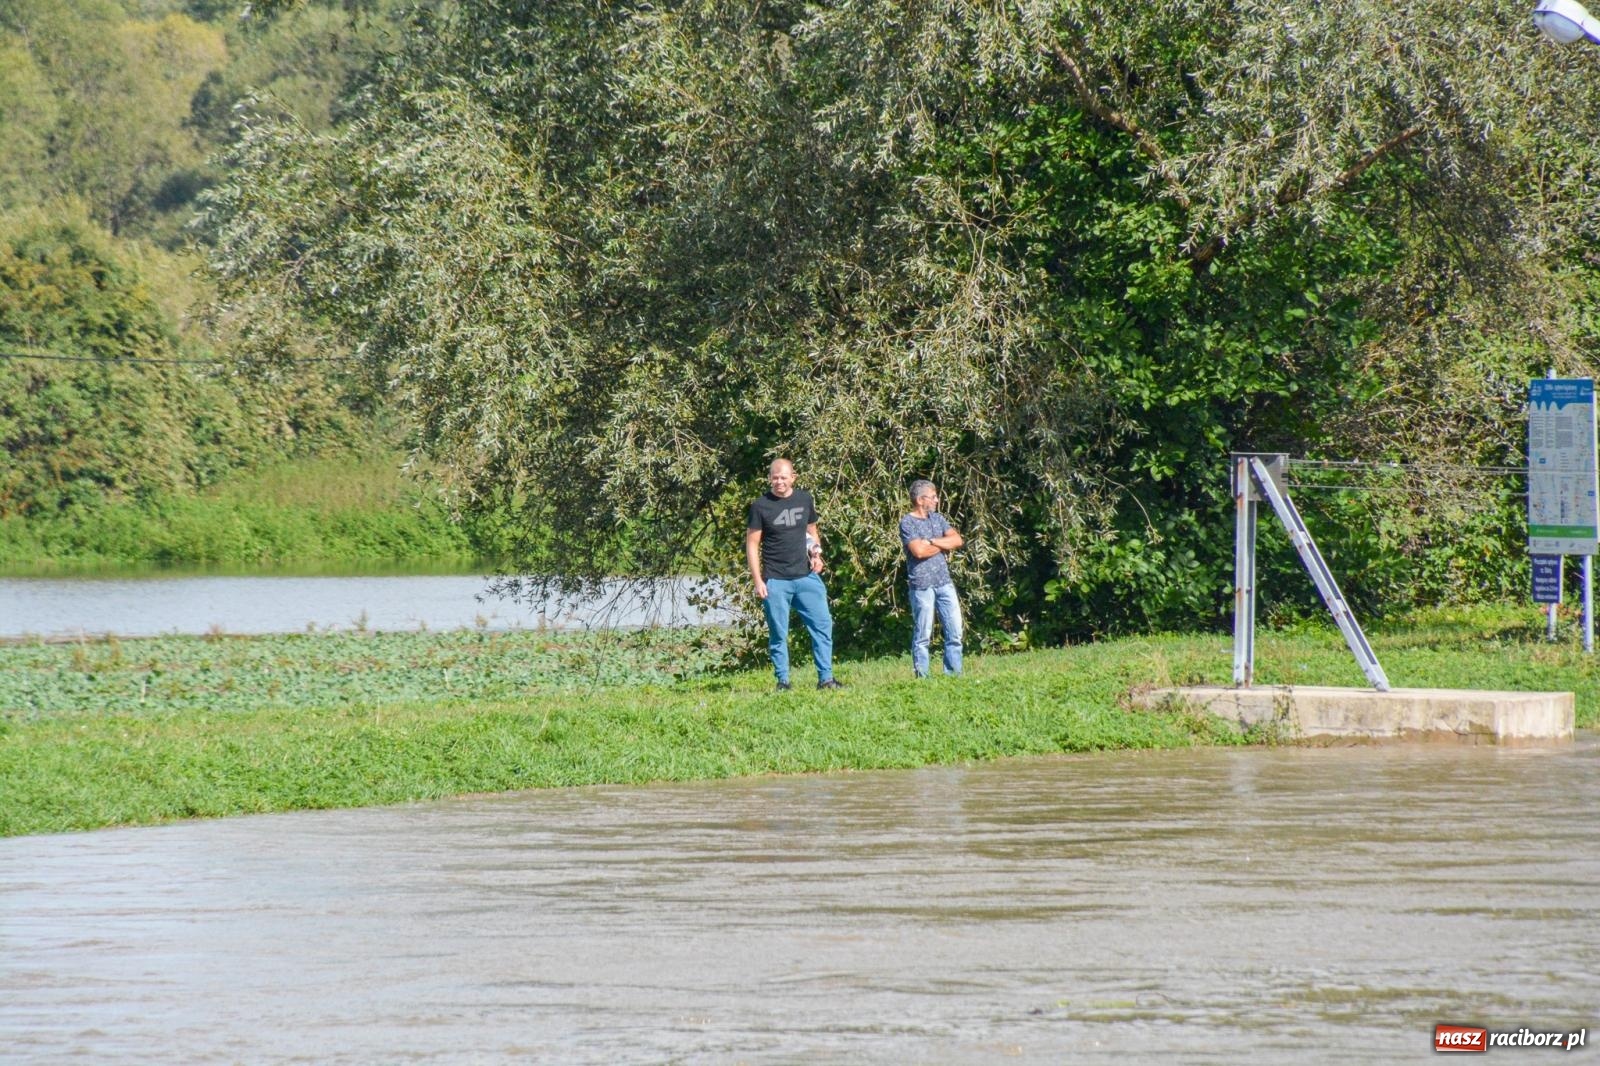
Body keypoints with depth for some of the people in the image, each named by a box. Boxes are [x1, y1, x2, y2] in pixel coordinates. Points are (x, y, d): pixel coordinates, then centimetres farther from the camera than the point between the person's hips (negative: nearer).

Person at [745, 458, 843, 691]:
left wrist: (817, 553, 0)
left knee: (823, 625, -2)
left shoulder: (804, 499, 8)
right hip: (775, 581, -3)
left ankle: (826, 678, 4)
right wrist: (758, 581, -9)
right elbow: (752, 544, -2)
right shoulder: (761, 506, -3)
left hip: (806, 576, 3)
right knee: (778, 634, 2)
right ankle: (783, 681, 10)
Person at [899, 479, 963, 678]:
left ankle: (954, 674, 8)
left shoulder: (937, 518, 16)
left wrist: (932, 541, -8)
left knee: (955, 631, 3)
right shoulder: (907, 523, -4)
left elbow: (957, 540, 4)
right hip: (922, 585, -6)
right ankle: (922, 676, 0)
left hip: (944, 583, 6)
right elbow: (919, 551, -17)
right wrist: (944, 546, -2)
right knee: (922, 635, -3)